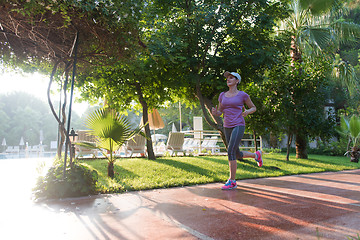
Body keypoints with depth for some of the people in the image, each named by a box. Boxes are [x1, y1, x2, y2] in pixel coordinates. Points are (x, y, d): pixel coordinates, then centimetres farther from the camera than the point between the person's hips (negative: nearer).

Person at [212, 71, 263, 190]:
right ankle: (256, 155, 42)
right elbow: (220, 112, 15)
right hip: (227, 128, 6)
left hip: (239, 126, -6)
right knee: (237, 155, 13)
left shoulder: (243, 95, -1)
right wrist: (214, 112, -9)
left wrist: (247, 112, -13)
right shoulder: (222, 95, 11)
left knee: (230, 152, -18)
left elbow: (253, 107, 11)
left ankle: (232, 181, -7)